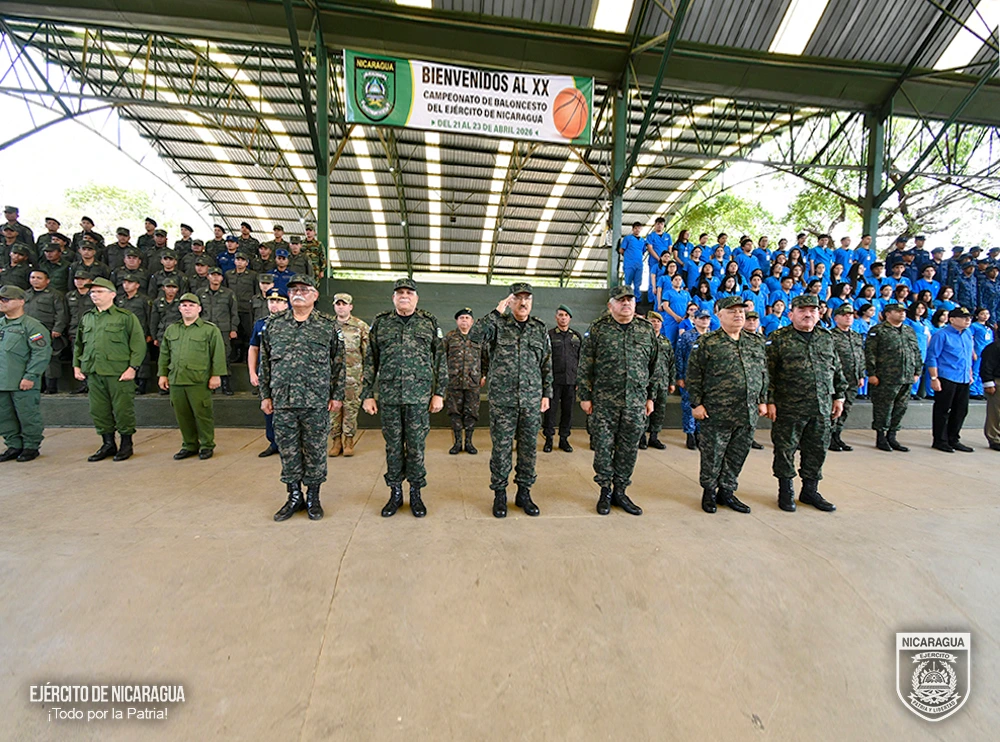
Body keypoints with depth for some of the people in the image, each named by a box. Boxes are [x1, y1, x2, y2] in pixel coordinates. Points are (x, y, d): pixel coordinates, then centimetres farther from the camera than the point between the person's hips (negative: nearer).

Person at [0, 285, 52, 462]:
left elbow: (42, 352, -14)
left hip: (23, 384, -7)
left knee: (28, 417, 1)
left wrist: (30, 376, -18)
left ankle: (31, 447, 13)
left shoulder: (32, 325, -8)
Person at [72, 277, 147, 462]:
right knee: (99, 411, 9)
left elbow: (139, 344, -7)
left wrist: (132, 367, -13)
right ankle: (108, 444, 22)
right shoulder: (86, 318, 16)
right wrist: (76, 365, 14)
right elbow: (78, 345, 24)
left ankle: (126, 444, 13)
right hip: (93, 373, 6)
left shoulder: (126, 317, -2)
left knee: (123, 410, -1)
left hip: (119, 374, -6)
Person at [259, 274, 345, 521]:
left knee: (315, 451, 6)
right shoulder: (273, 324, 10)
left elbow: (338, 363, 2)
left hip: (317, 402, -2)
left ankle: (313, 497, 21)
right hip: (282, 400, 3)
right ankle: (294, 496, 26)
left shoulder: (328, 325, 2)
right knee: (288, 451, 10)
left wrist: (337, 395, -1)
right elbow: (265, 363, 13)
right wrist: (265, 395, 9)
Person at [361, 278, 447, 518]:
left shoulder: (430, 323, 6)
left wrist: (439, 393, -1)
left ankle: (416, 494, 20)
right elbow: (370, 362, 8)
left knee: (416, 446, 5)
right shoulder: (380, 323, 8)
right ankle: (395, 493, 24)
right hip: (388, 396, 1)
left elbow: (441, 360, 5)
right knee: (393, 447, 9)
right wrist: (367, 395, 3)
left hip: (419, 396, -1)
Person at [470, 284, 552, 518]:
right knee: (501, 447, 4)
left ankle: (524, 493, 25)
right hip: (502, 399, -2)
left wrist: (547, 394, 7)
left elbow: (547, 365, 12)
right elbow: (474, 335, -18)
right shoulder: (498, 325, 1)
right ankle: (499, 494, 20)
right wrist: (497, 312, -16)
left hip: (532, 400, 3)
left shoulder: (540, 329, 9)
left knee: (528, 447, 10)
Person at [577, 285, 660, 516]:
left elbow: (654, 366, 13)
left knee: (629, 449, 9)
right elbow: (585, 365, -1)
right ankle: (605, 491, 21)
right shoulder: (598, 328, 0)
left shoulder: (647, 329, 9)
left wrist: (651, 397, 10)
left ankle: (620, 491, 25)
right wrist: (585, 396, -4)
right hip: (604, 401, -2)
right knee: (603, 447, 4)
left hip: (636, 402, 3)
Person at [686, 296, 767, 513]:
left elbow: (764, 373, 19)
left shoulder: (756, 342, 13)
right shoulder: (707, 343, -4)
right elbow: (694, 375, -5)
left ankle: (727, 491, 28)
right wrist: (697, 403, -8)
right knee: (713, 455, 4)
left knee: (737, 455, 12)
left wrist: (763, 400, 13)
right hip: (717, 413, -5)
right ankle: (709, 491, 22)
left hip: (748, 413, 5)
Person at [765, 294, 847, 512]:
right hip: (789, 408, -5)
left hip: (821, 408, 5)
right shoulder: (778, 338, -5)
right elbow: (768, 373, -8)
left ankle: (810, 490, 29)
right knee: (785, 450, 4)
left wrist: (839, 396, 14)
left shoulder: (827, 338, 12)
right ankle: (786, 491, 20)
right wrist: (769, 401, -12)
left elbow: (837, 370, 19)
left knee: (818, 450, 13)